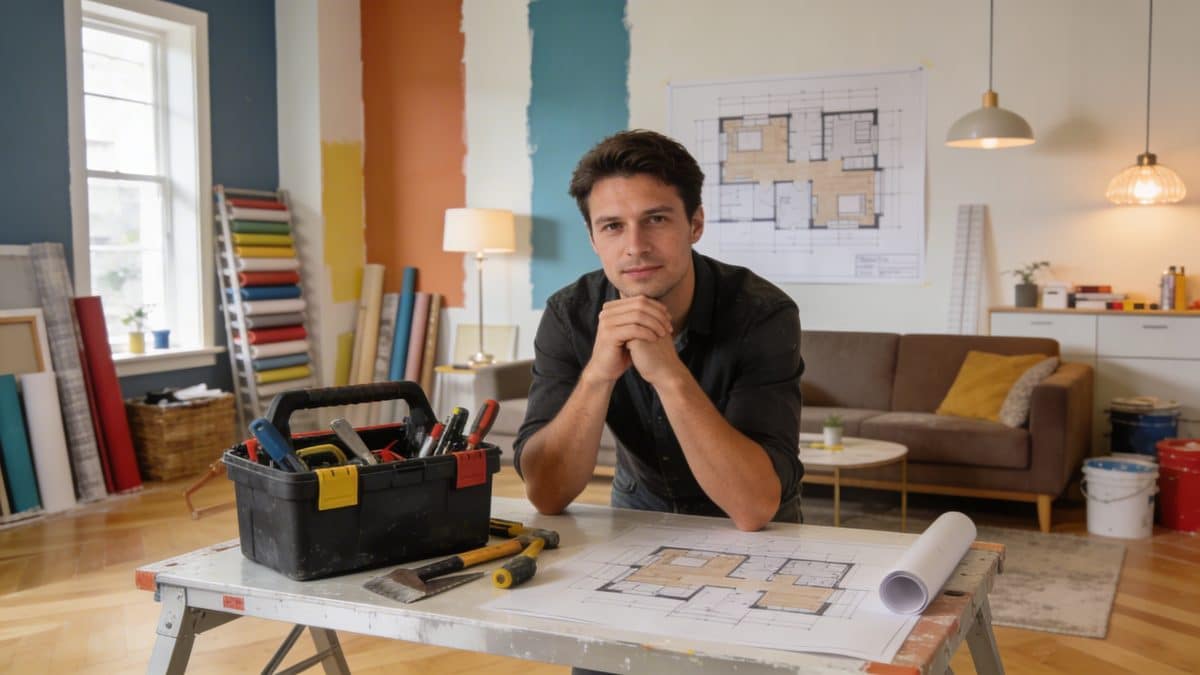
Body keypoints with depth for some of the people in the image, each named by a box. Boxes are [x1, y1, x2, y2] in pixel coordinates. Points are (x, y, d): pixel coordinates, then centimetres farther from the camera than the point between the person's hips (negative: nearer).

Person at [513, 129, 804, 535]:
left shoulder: (763, 314, -22)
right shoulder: (569, 315, -14)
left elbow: (754, 508, -29)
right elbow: (546, 494, -19)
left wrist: (669, 373, -38)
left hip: (756, 537, -1)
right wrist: (598, 372, -32)